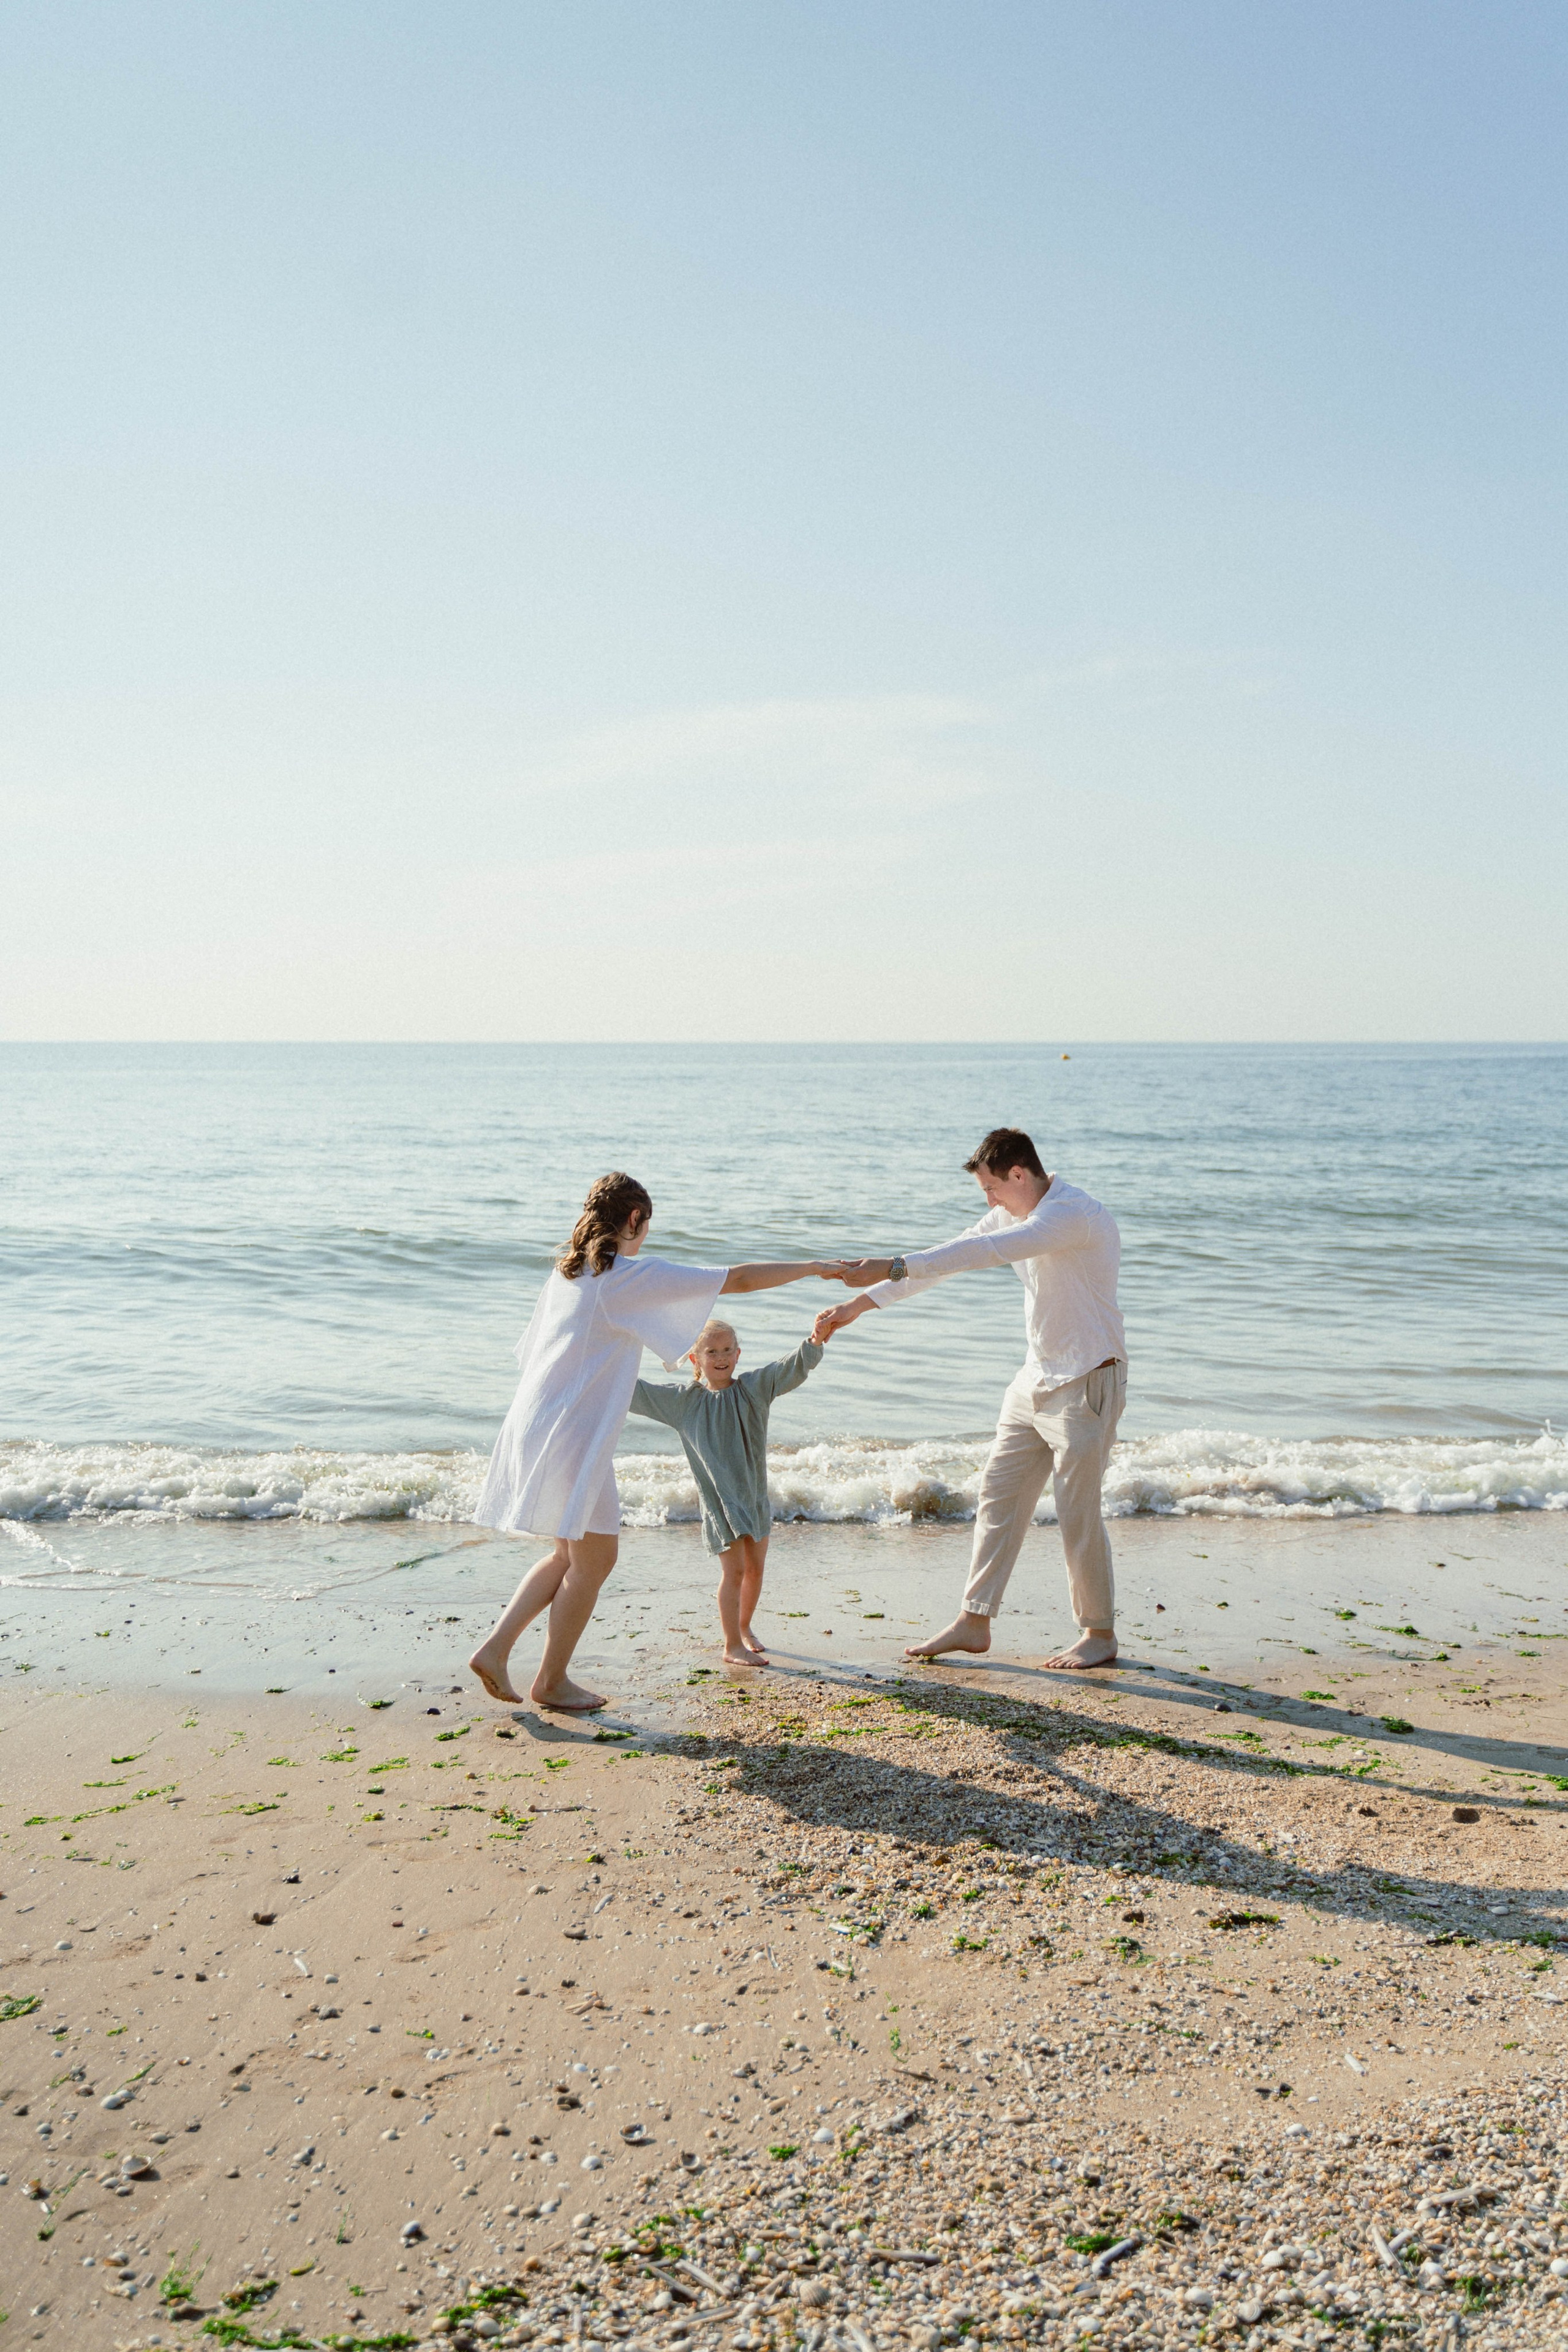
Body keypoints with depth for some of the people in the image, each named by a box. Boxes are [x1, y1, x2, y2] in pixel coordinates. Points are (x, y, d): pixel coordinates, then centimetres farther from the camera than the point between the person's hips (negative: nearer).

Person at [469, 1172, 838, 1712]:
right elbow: (738, 1278, -9)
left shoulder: (566, 1273, 11)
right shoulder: (635, 1276, -12)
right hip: (574, 1435, -8)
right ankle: (551, 1681, 18)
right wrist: (809, 1268, 2)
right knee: (593, 1559, 7)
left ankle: (495, 1647, 16)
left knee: (571, 1555, 20)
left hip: (535, 1423, 8)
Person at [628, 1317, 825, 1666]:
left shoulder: (754, 1387, -1)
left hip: (755, 1493, 3)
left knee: (755, 1568, 13)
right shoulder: (684, 1400, -2)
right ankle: (733, 1646, 3)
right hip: (719, 1498, -3)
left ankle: (745, 1628, 35)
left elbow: (796, 1365, -11)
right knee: (734, 1570, -7)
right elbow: (635, 1391, 3)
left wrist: (816, 1340, -29)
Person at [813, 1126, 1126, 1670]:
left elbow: (987, 1251, -32)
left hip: (1086, 1381, -8)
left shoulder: (1076, 1215, -22)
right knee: (999, 1494, 7)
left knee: (1078, 1509, -3)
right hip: (1037, 1380, 9)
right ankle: (974, 1622, 15)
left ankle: (1100, 1635, 13)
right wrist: (860, 1304, 4)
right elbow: (945, 1258, 9)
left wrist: (893, 1267, -35)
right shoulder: (1011, 1215, 8)